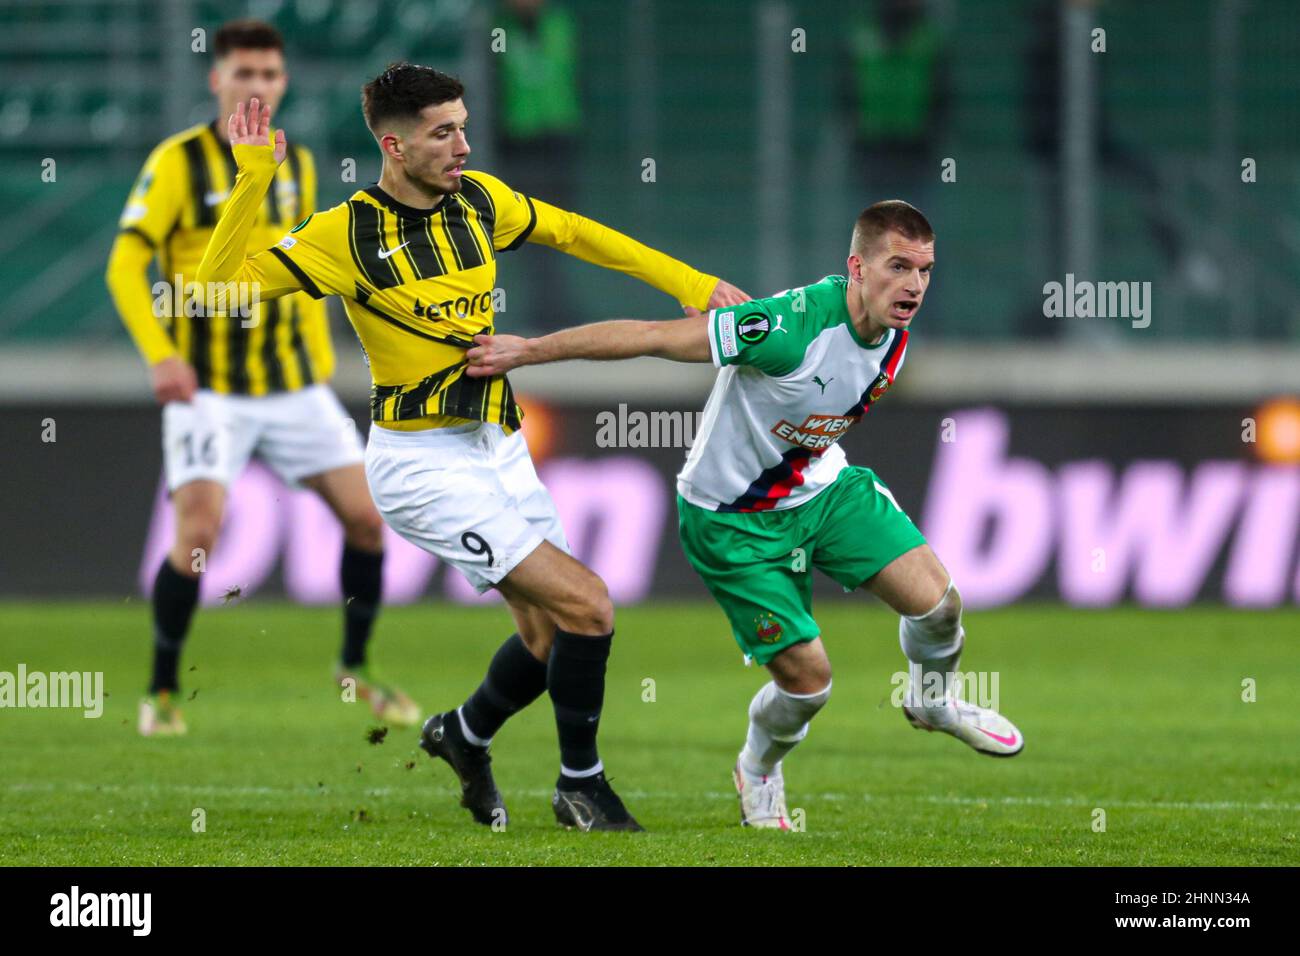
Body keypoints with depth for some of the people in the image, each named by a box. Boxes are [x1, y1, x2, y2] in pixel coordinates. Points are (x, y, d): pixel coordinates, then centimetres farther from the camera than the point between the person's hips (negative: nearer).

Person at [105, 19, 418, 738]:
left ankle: (355, 666, 18)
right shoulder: (177, 163, -7)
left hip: (291, 384, 5)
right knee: (198, 531, -16)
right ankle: (162, 693, 1)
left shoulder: (296, 166, 10)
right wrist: (160, 355, -21)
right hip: (207, 387, -5)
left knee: (366, 514, -1)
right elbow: (125, 266, -10)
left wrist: (320, 360, 16)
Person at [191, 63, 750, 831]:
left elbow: (573, 234, 16)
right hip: (425, 464, -7)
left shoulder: (479, 199, 2)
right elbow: (220, 283, -19)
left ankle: (464, 737, 40)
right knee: (587, 605, -14)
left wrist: (689, 284, 14)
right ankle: (582, 787, 5)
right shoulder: (350, 233, -15)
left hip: (500, 447, 7)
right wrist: (253, 183, -29)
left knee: (550, 634, 11)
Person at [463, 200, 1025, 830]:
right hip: (731, 518, -6)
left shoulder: (893, 339, -9)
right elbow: (649, 337, -30)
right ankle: (759, 772, 28)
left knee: (935, 599, -11)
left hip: (822, 487, 6)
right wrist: (526, 350, -26)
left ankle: (934, 700, 24)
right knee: (807, 677, -7)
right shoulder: (794, 325, -34)